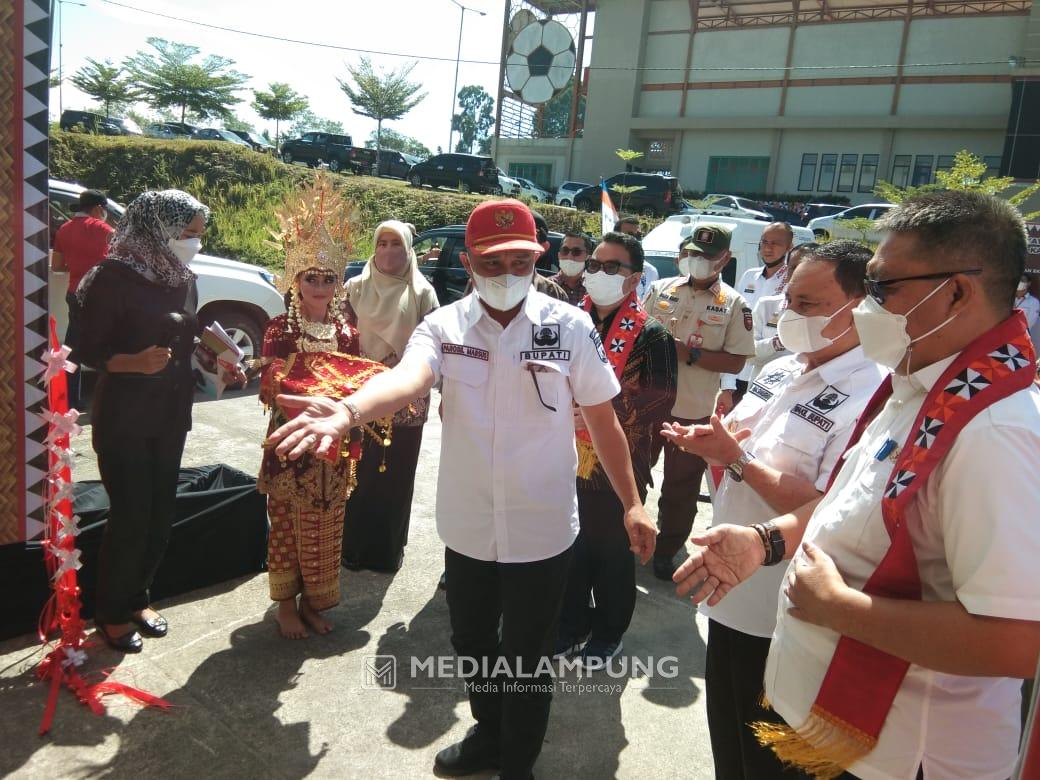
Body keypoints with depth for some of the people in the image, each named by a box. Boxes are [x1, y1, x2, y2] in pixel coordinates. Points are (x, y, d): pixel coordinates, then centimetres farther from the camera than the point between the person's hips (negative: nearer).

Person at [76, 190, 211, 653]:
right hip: (123, 417, -6)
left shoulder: (184, 280, 5)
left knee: (161, 515, 11)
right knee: (130, 516, -1)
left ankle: (137, 599, 30)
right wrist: (136, 362, -31)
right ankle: (110, 614, 19)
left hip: (171, 415, 6)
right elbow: (90, 352, -14)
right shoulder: (114, 277, -14)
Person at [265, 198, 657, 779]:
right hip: (467, 527, 3)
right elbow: (409, 378, -29)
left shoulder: (571, 327, -10)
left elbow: (602, 418, -3)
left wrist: (632, 504, -3)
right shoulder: (444, 326, -8)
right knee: (472, 643, 24)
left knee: (527, 660, 12)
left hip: (542, 530, -3)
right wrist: (349, 410, -50)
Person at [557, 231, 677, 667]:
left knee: (612, 553, 12)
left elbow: (657, 401, -17)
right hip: (567, 461, 5)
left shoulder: (650, 335, -9)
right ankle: (572, 625, 37)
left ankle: (608, 634, 33)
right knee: (570, 549, 17)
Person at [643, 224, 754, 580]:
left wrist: (690, 353, -20)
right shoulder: (660, 289, 2)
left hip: (694, 411, -2)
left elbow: (736, 362, -10)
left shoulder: (733, 304, -5)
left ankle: (667, 551, 30)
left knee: (682, 486, 11)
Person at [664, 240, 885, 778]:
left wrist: (738, 458, -24)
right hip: (731, 590, 8)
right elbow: (738, 446, 17)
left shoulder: (869, 397, -22)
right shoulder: (779, 370, 4)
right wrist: (710, 442, -6)